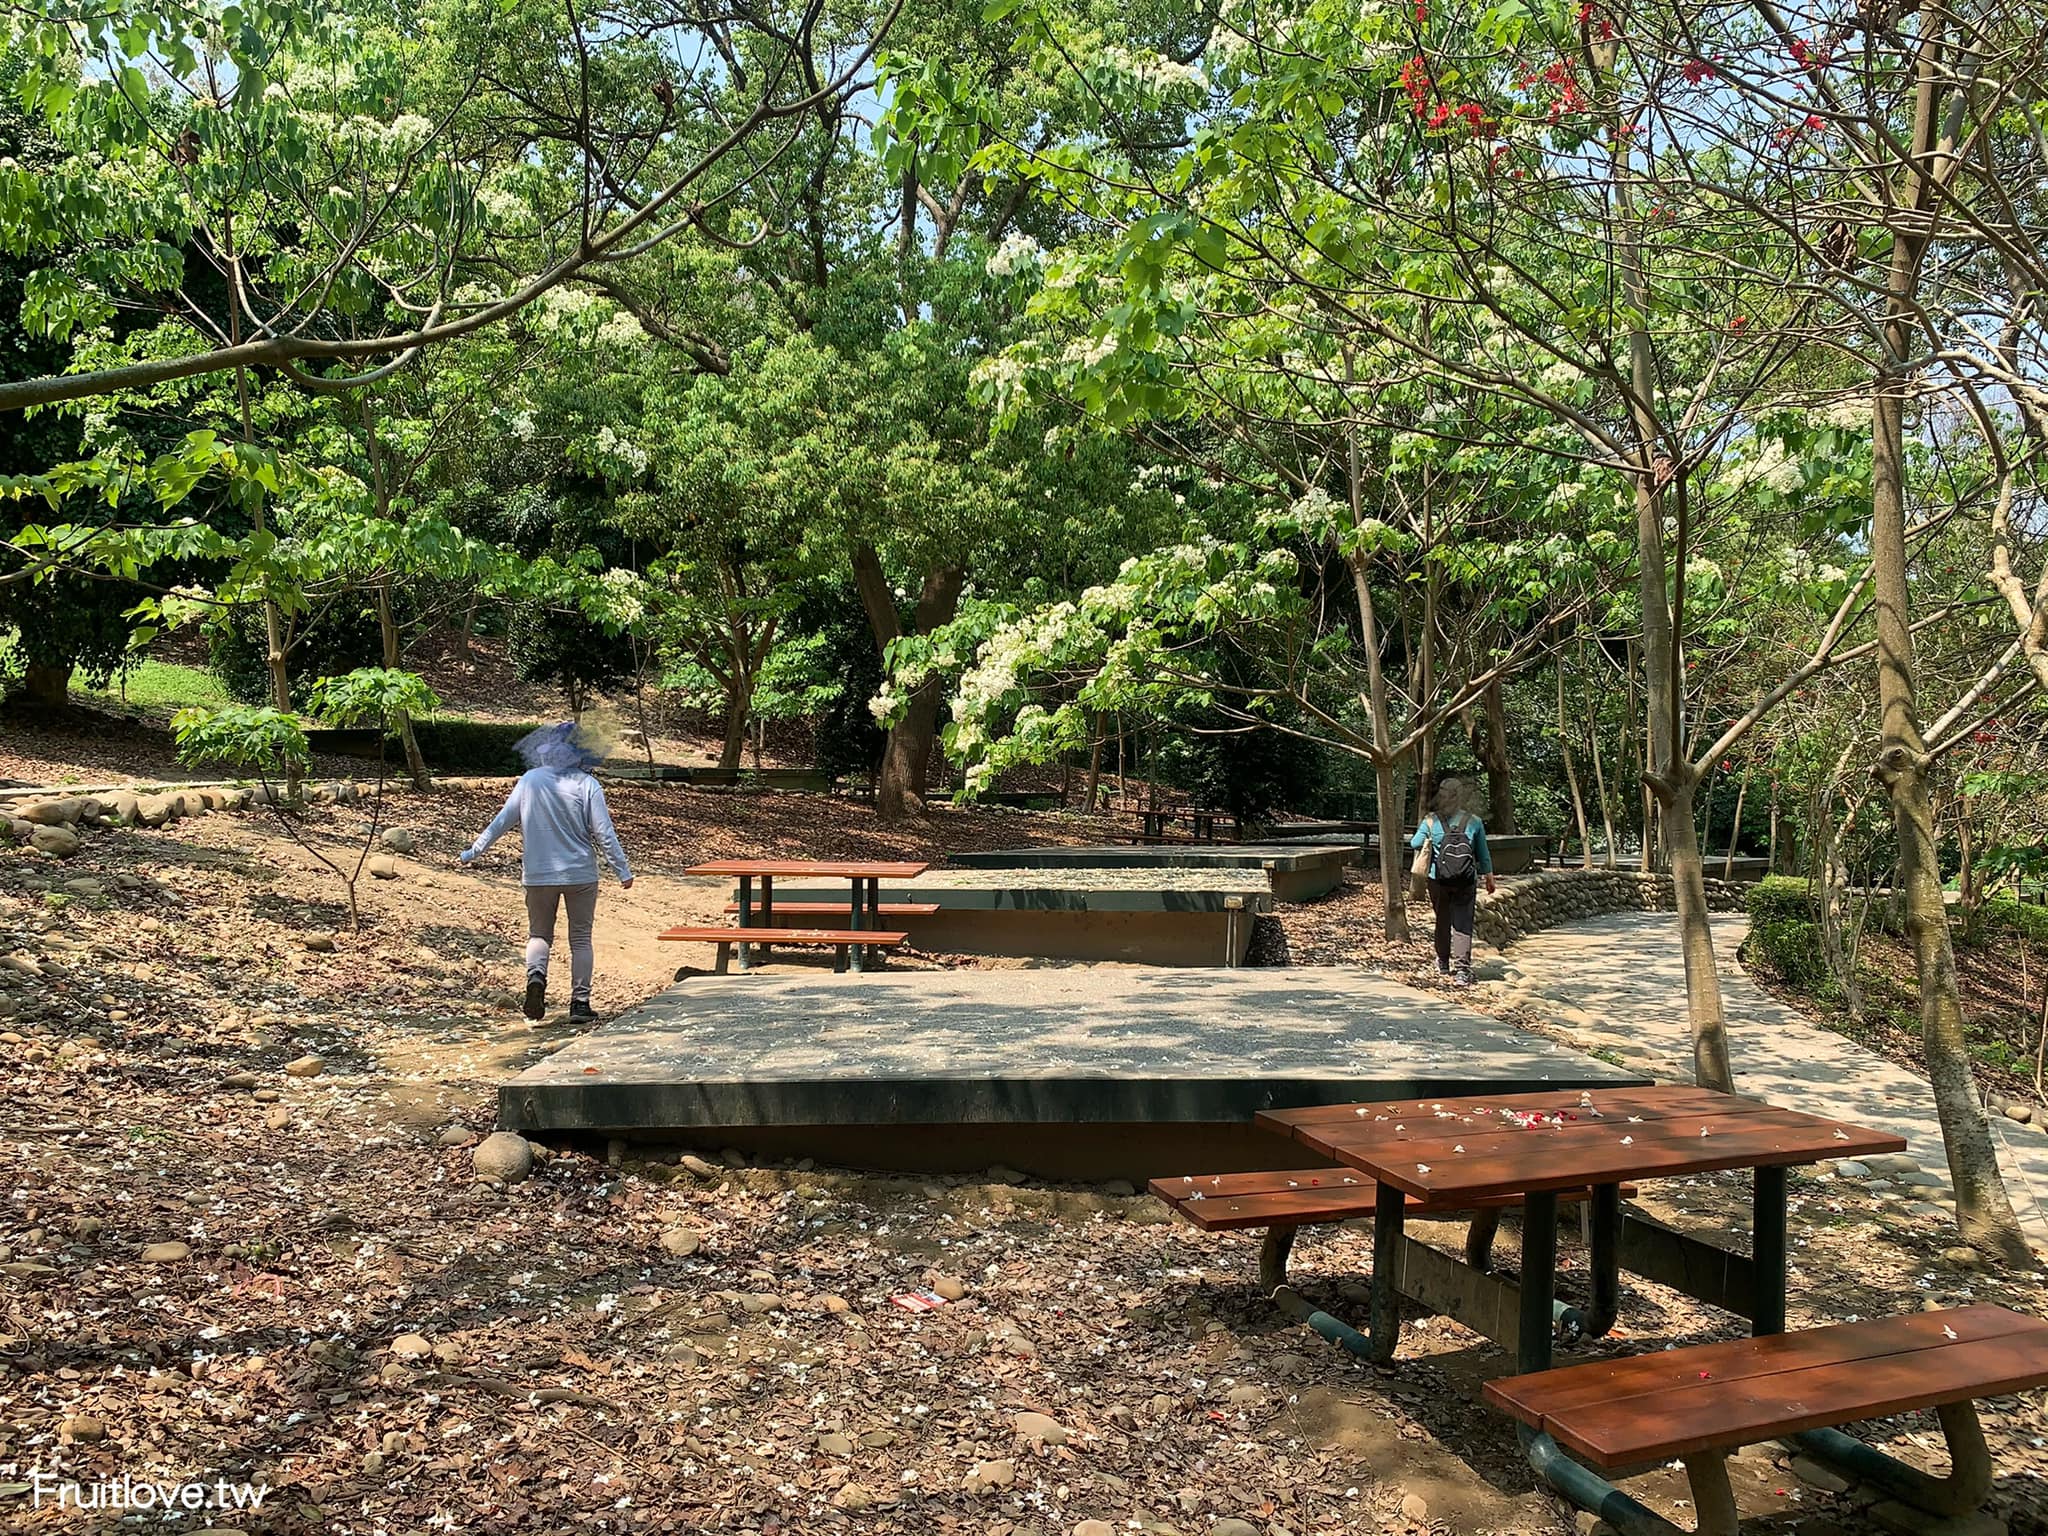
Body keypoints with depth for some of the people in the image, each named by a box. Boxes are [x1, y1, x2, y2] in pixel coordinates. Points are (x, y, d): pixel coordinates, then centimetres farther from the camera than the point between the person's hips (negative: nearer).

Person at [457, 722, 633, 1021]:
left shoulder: (530, 780, -3)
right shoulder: (587, 785, -10)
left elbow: (502, 821, 0)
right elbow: (604, 833, -11)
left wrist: (473, 851, 10)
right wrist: (623, 870, -4)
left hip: (538, 874, 2)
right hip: (580, 874, -1)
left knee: (539, 934, 16)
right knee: (580, 939, 10)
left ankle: (536, 975, -12)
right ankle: (580, 1002, 6)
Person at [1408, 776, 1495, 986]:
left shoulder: (1431, 821, -5)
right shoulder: (1474, 822, -2)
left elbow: (1415, 844, -12)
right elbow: (1483, 854, 5)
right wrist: (1489, 877, 19)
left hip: (1438, 880, 1)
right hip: (1466, 881, -1)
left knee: (1443, 920, 17)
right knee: (1463, 923, 1)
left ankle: (1443, 963, 30)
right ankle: (1462, 968, -10)